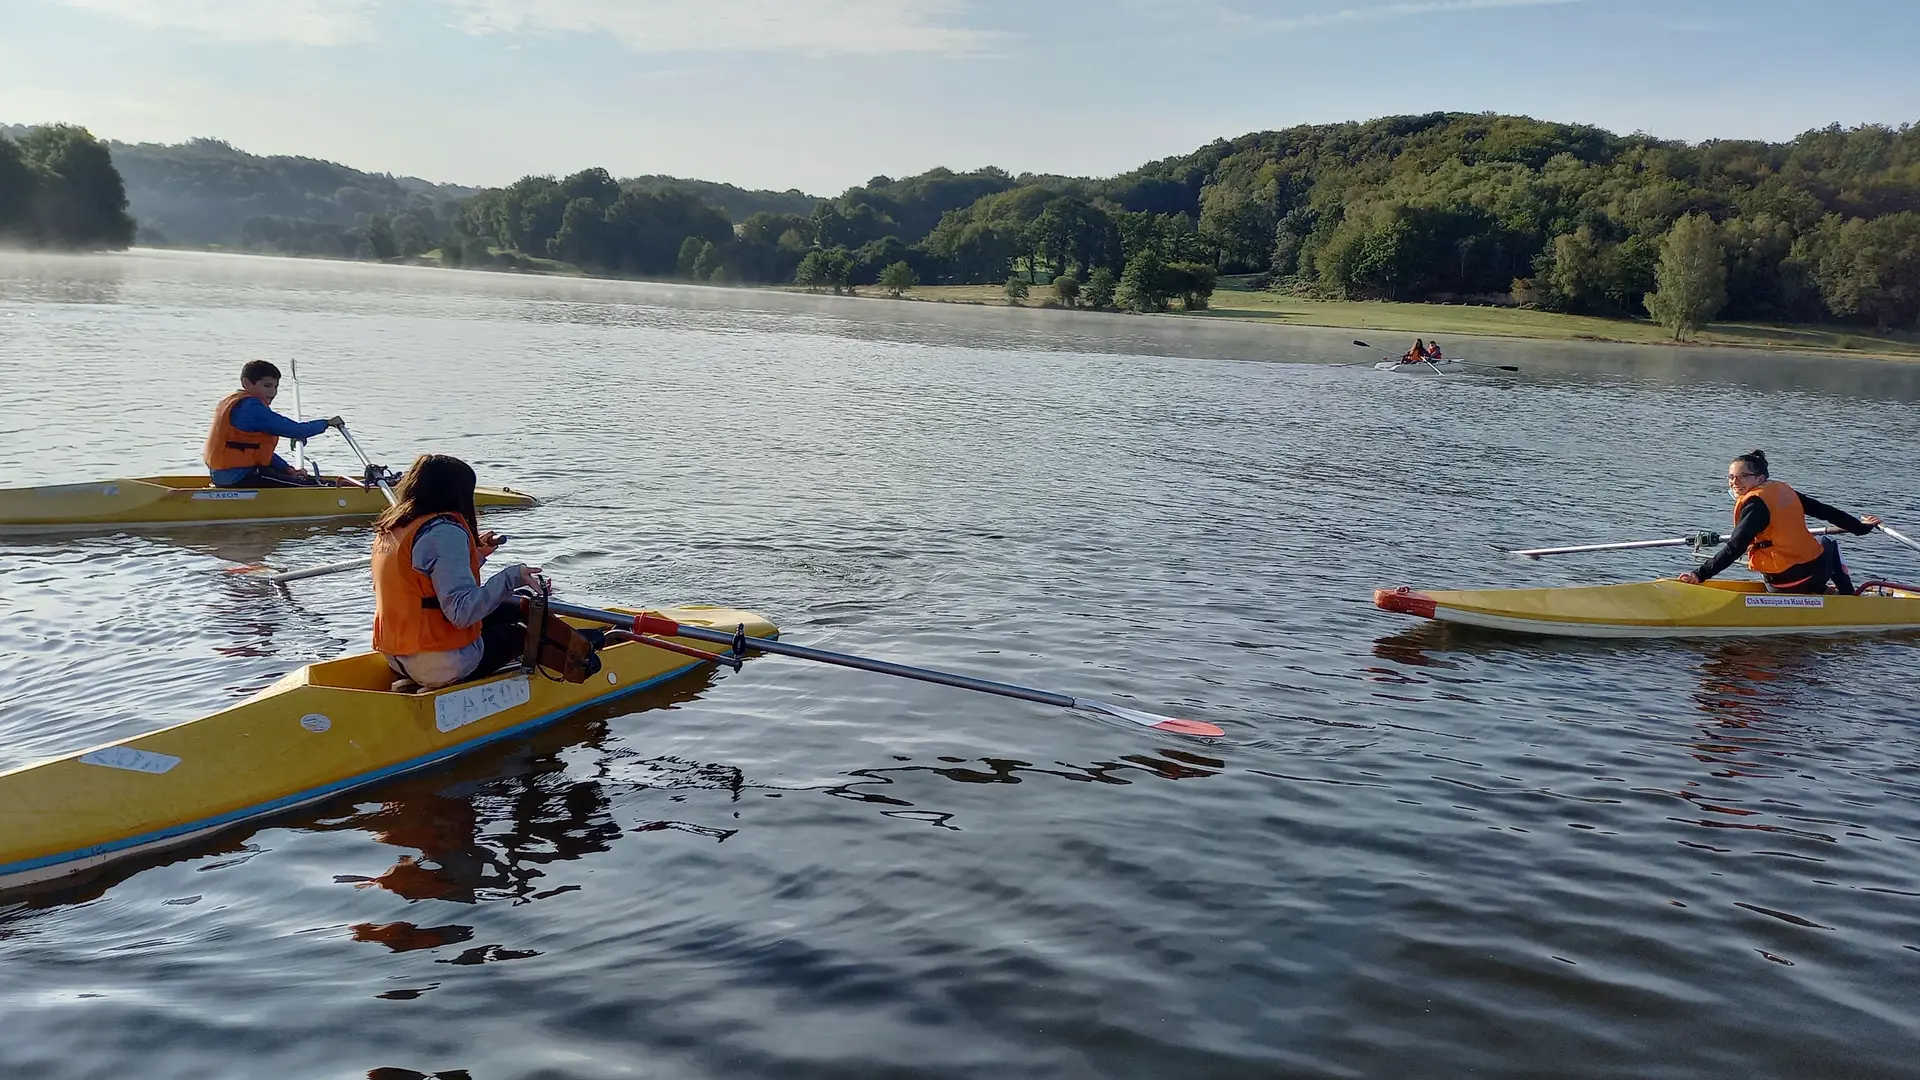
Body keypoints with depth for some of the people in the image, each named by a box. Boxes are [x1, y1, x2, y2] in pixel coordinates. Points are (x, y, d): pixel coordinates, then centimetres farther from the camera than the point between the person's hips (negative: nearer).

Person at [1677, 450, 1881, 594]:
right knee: (1828, 545, 41)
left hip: (1786, 586, -6)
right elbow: (1825, 510, 13)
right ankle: (1848, 598, 38)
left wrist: (1700, 574, -28)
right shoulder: (1783, 490, 3)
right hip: (1817, 569, 6)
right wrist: (1860, 527, 28)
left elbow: (1735, 548, -25)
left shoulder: (1755, 504, -17)